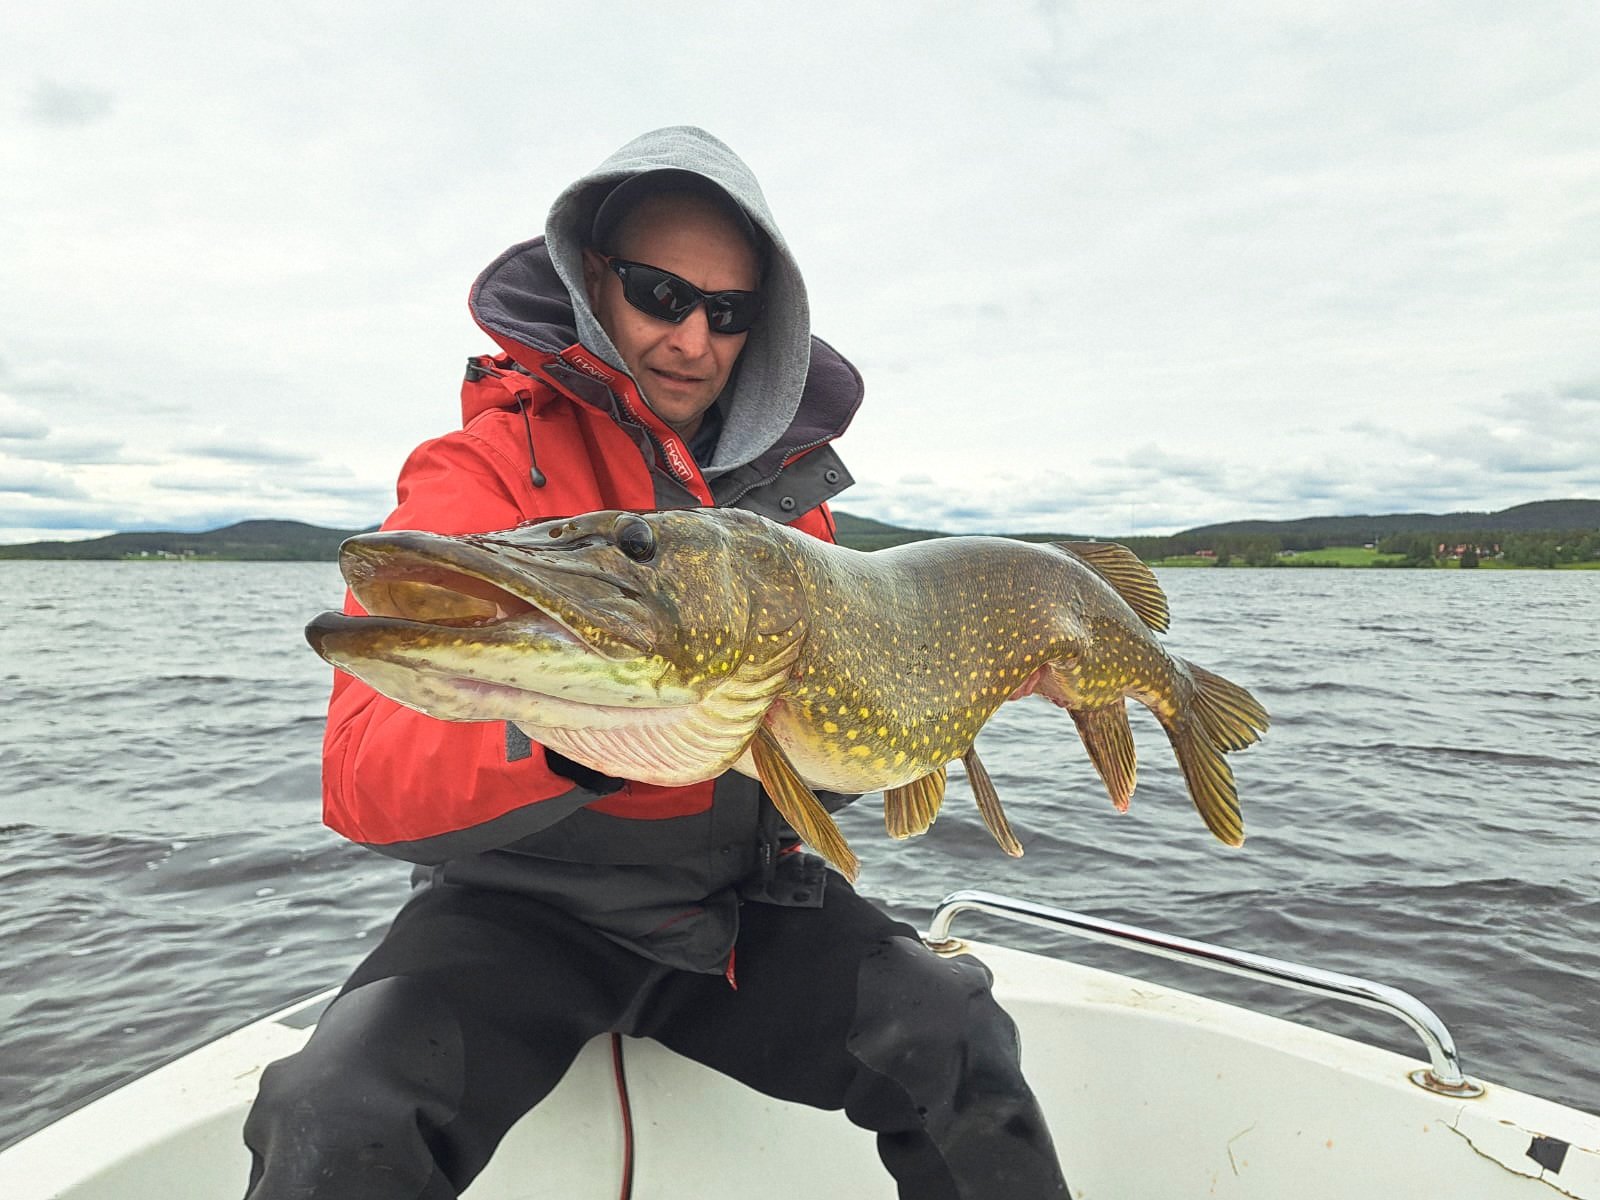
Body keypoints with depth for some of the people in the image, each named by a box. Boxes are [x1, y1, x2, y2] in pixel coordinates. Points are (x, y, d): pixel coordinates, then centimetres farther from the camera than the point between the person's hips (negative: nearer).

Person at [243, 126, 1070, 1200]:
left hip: (743, 895, 4)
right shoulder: (481, 471, -13)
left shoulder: (789, 476, 5)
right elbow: (363, 780, -23)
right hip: (526, 904, -3)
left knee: (958, 1041, -7)